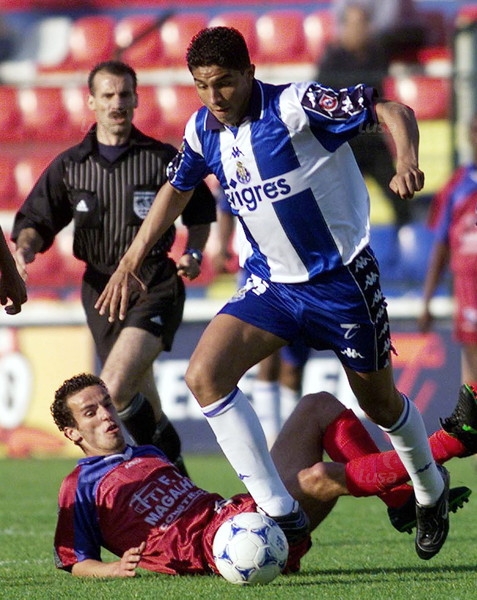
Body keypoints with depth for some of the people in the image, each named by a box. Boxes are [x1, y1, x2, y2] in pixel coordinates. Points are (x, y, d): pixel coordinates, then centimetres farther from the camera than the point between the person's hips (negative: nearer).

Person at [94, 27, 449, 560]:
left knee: (379, 402, 10)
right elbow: (176, 189, 18)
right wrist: (131, 260, 15)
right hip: (271, 285, 5)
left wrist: (406, 162, -39)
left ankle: (430, 490, 43)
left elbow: (393, 111, -19)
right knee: (204, 375, -17)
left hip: (340, 277, -5)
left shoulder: (295, 106, -19)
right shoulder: (203, 130, -1)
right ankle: (280, 513, -16)